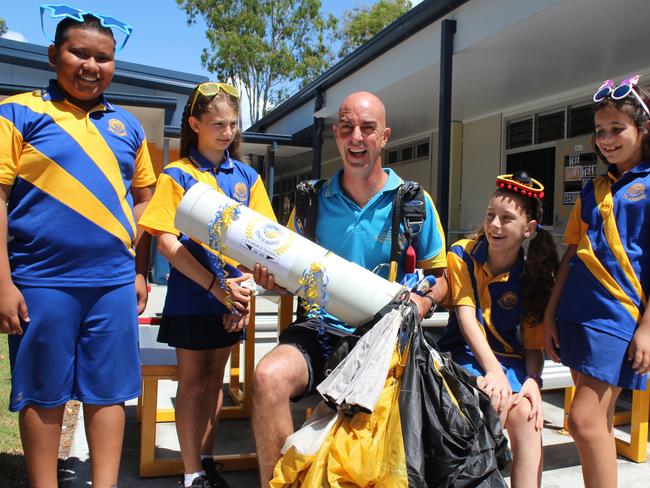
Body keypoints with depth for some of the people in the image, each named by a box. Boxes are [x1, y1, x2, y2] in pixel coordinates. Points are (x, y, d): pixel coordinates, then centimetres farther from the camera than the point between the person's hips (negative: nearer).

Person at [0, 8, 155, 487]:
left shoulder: (127, 126, 12)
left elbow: (142, 200, 17)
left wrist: (140, 272, 12)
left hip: (115, 283, 3)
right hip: (41, 282, -3)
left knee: (108, 390, 9)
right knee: (43, 393, 9)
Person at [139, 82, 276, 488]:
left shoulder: (247, 176, 6)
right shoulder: (178, 175, -4)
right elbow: (166, 241, -11)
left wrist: (244, 287, -10)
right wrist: (216, 286, -19)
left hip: (232, 297, 4)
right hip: (191, 296, -3)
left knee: (215, 379, 15)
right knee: (193, 381, 6)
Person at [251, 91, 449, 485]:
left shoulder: (414, 202, 4)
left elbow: (440, 276, 11)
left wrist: (424, 301, -12)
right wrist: (273, 277, -6)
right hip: (321, 330, 2)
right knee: (269, 377, -29)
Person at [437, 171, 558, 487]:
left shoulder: (533, 278, 0)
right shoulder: (462, 255, -4)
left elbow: (533, 345, 1)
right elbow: (466, 315, -13)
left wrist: (533, 381, -20)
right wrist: (492, 369, -26)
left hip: (510, 359, 2)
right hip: (466, 354, -2)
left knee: (525, 413, -28)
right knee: (495, 396, -33)